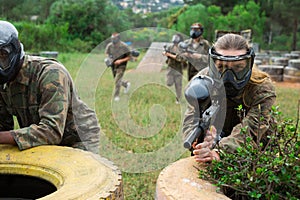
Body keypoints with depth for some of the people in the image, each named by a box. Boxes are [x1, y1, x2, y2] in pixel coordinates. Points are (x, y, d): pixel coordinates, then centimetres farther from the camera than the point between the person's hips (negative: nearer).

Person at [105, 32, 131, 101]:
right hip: (114, 65, 5)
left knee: (117, 80, -12)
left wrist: (121, 60, -26)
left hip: (121, 65, -5)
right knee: (117, 80, 17)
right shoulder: (109, 45, -10)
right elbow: (107, 53, 7)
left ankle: (116, 96, 3)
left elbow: (129, 57, -13)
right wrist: (108, 57, -15)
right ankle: (126, 84, 47)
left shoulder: (124, 46, -20)